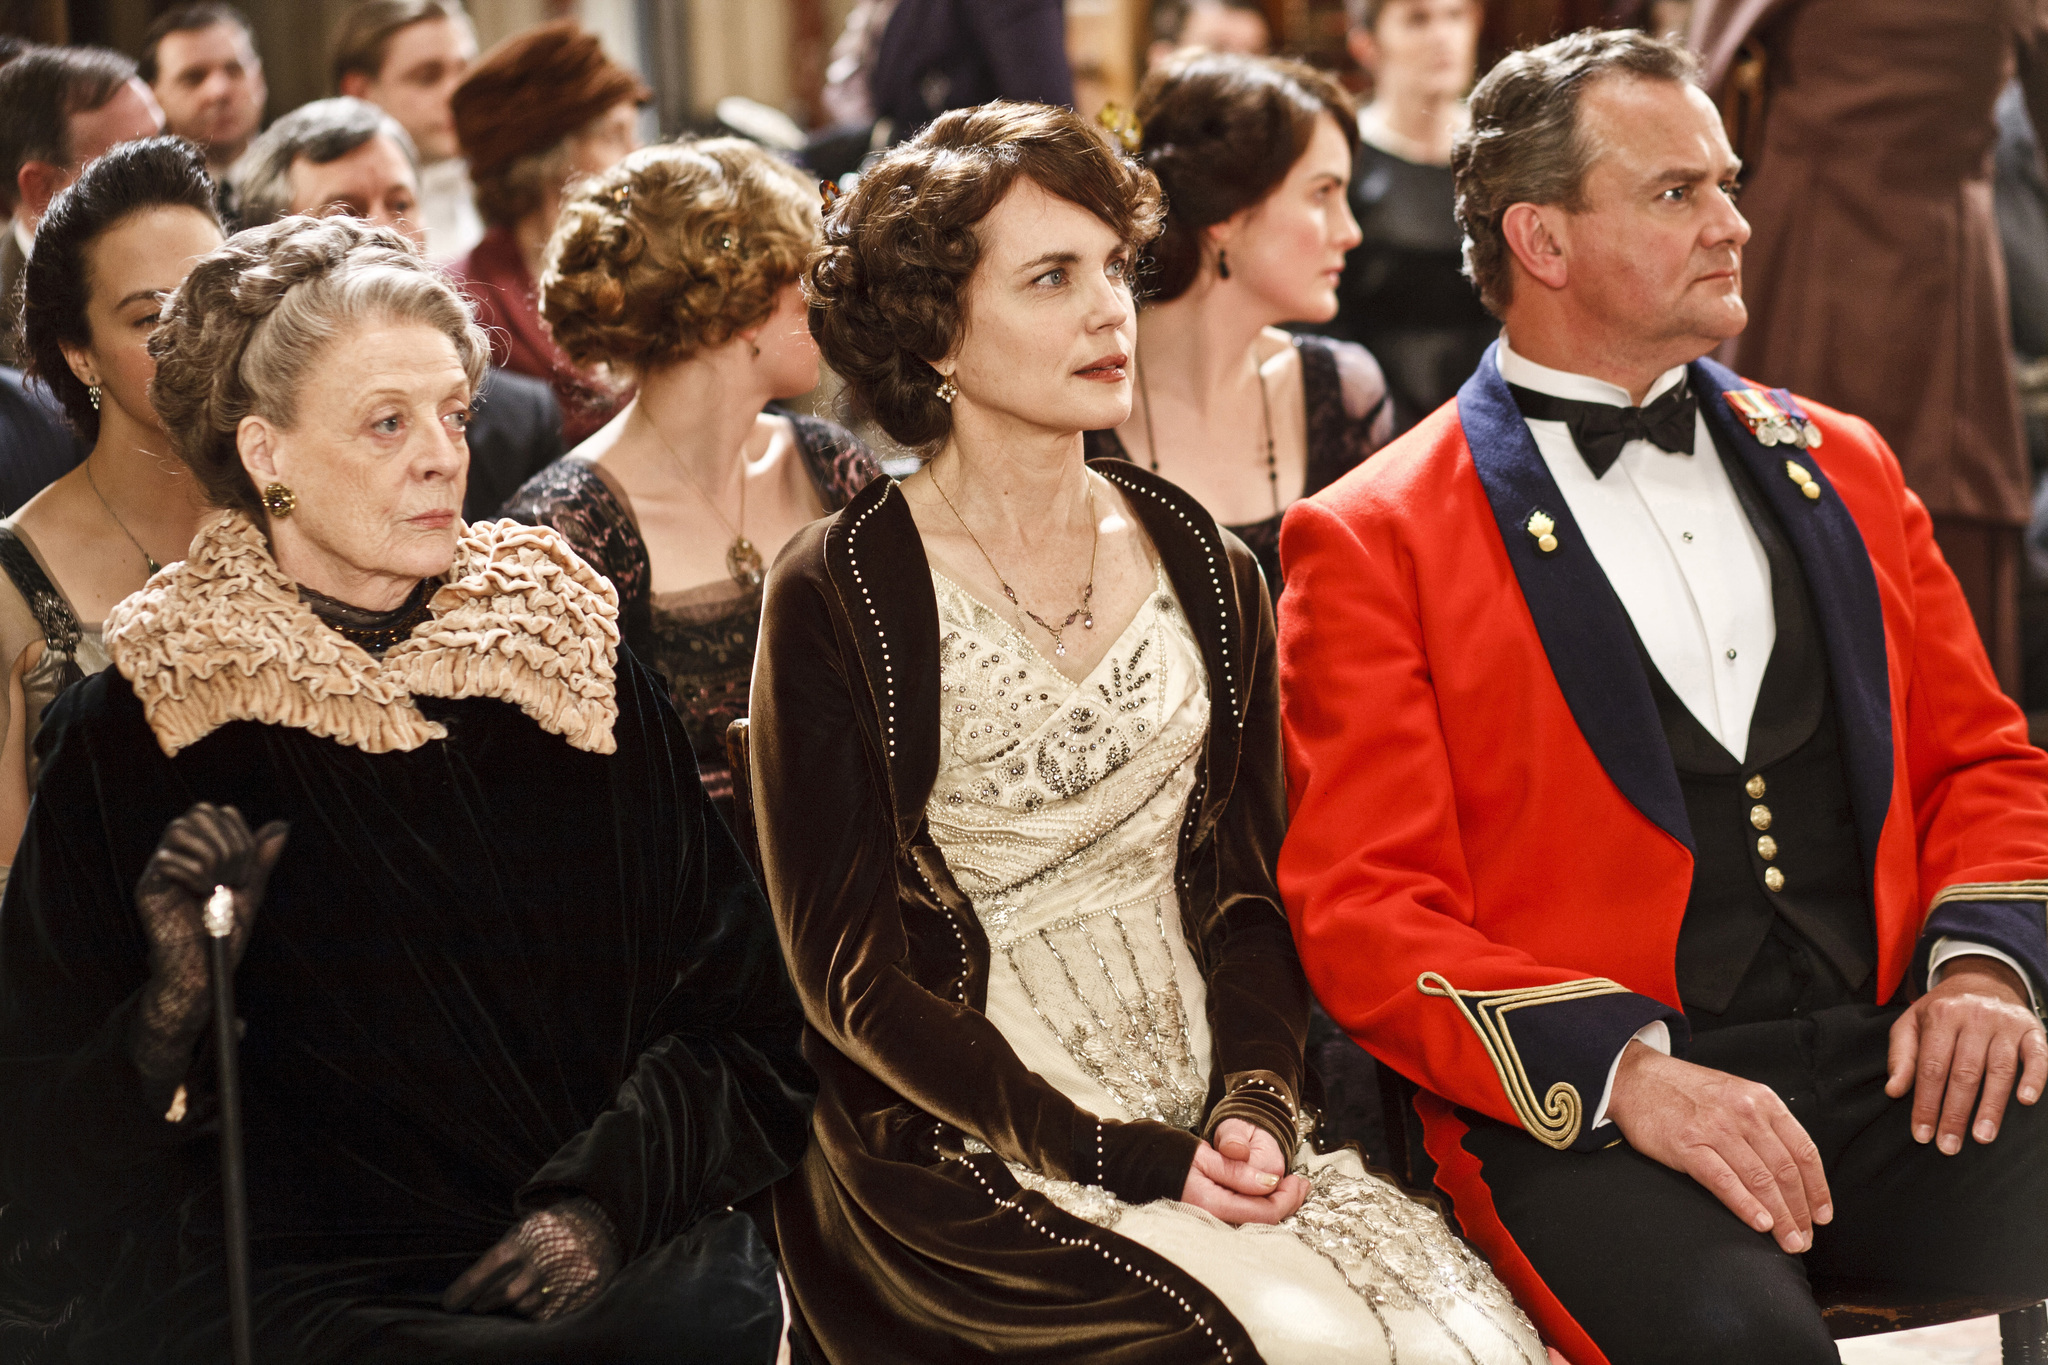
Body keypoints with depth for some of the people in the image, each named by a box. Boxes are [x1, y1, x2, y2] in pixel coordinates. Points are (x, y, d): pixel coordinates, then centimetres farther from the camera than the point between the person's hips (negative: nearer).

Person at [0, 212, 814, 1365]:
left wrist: (607, 1201, -9)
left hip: (607, 1260, 4)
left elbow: (740, 1014, 7)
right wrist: (174, 1006, -17)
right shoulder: (135, 733, 3)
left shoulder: (571, 664, 9)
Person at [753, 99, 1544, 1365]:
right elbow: (853, 974, -6)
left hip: (1222, 1128, 5)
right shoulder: (836, 598, -4)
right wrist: (1121, 1160, -14)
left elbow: (1249, 893, 11)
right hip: (970, 1153, -5)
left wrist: (1257, 1106, -9)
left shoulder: (1204, 570, 11)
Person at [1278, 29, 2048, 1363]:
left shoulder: (1840, 465, 21)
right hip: (1578, 1110, -4)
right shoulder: (1372, 541, 4)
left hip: (1894, 1059, 4)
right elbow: (1367, 911, -3)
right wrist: (1624, 1069, -17)